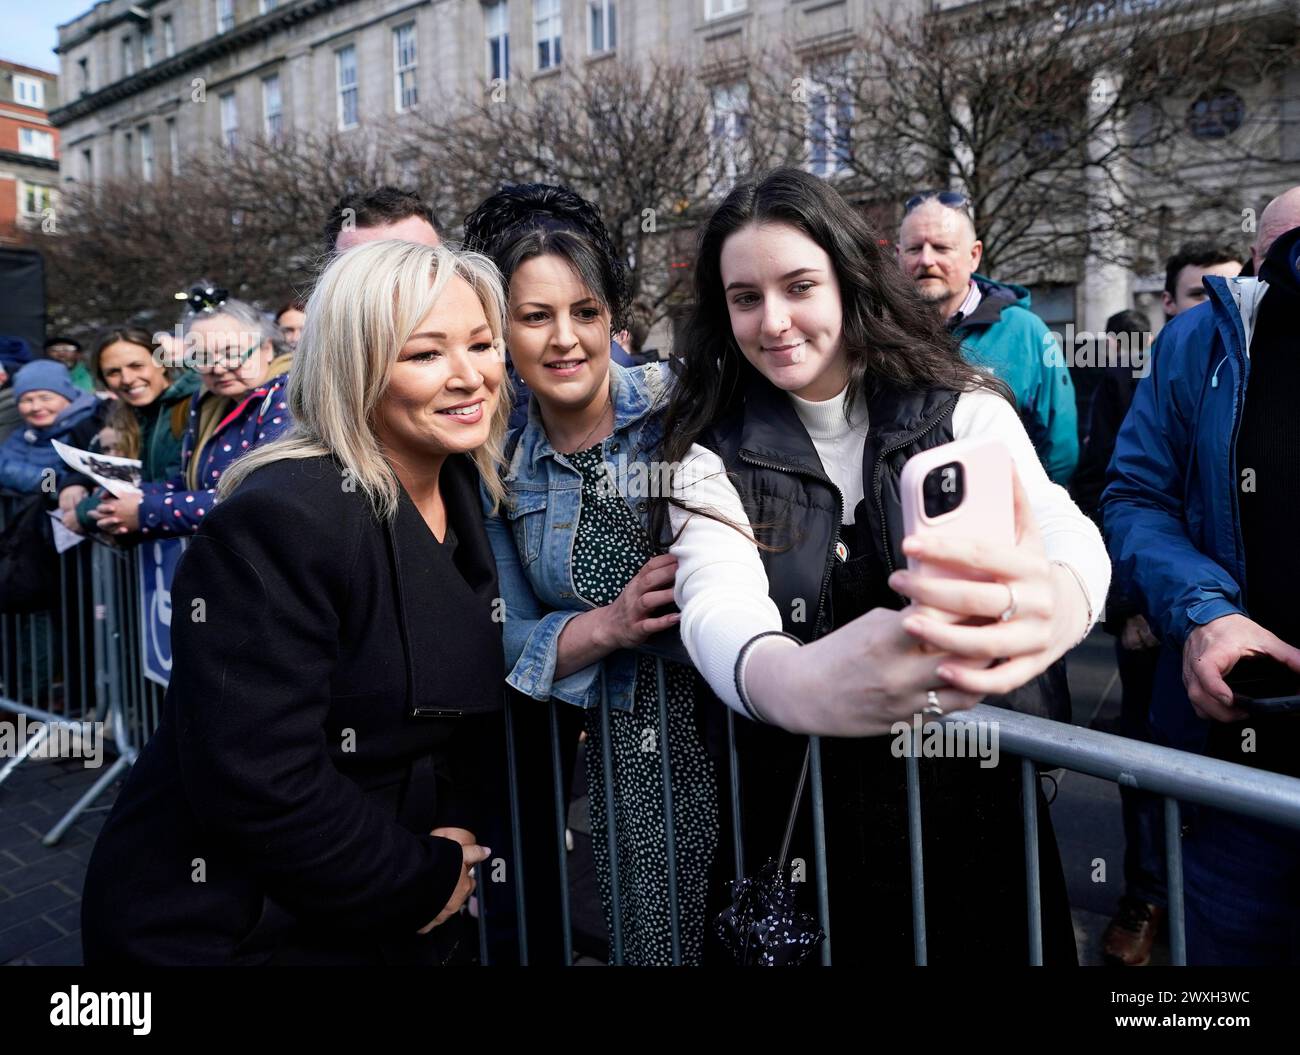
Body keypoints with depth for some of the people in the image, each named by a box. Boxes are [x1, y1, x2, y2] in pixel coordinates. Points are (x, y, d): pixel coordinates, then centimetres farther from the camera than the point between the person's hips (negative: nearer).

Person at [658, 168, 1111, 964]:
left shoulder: (963, 409, -7)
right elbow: (717, 605, -25)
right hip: (808, 820, 0)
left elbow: (1065, 529, -23)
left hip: (982, 795, 1)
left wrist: (1056, 599, -49)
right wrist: (794, 682, -49)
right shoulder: (714, 458, -7)